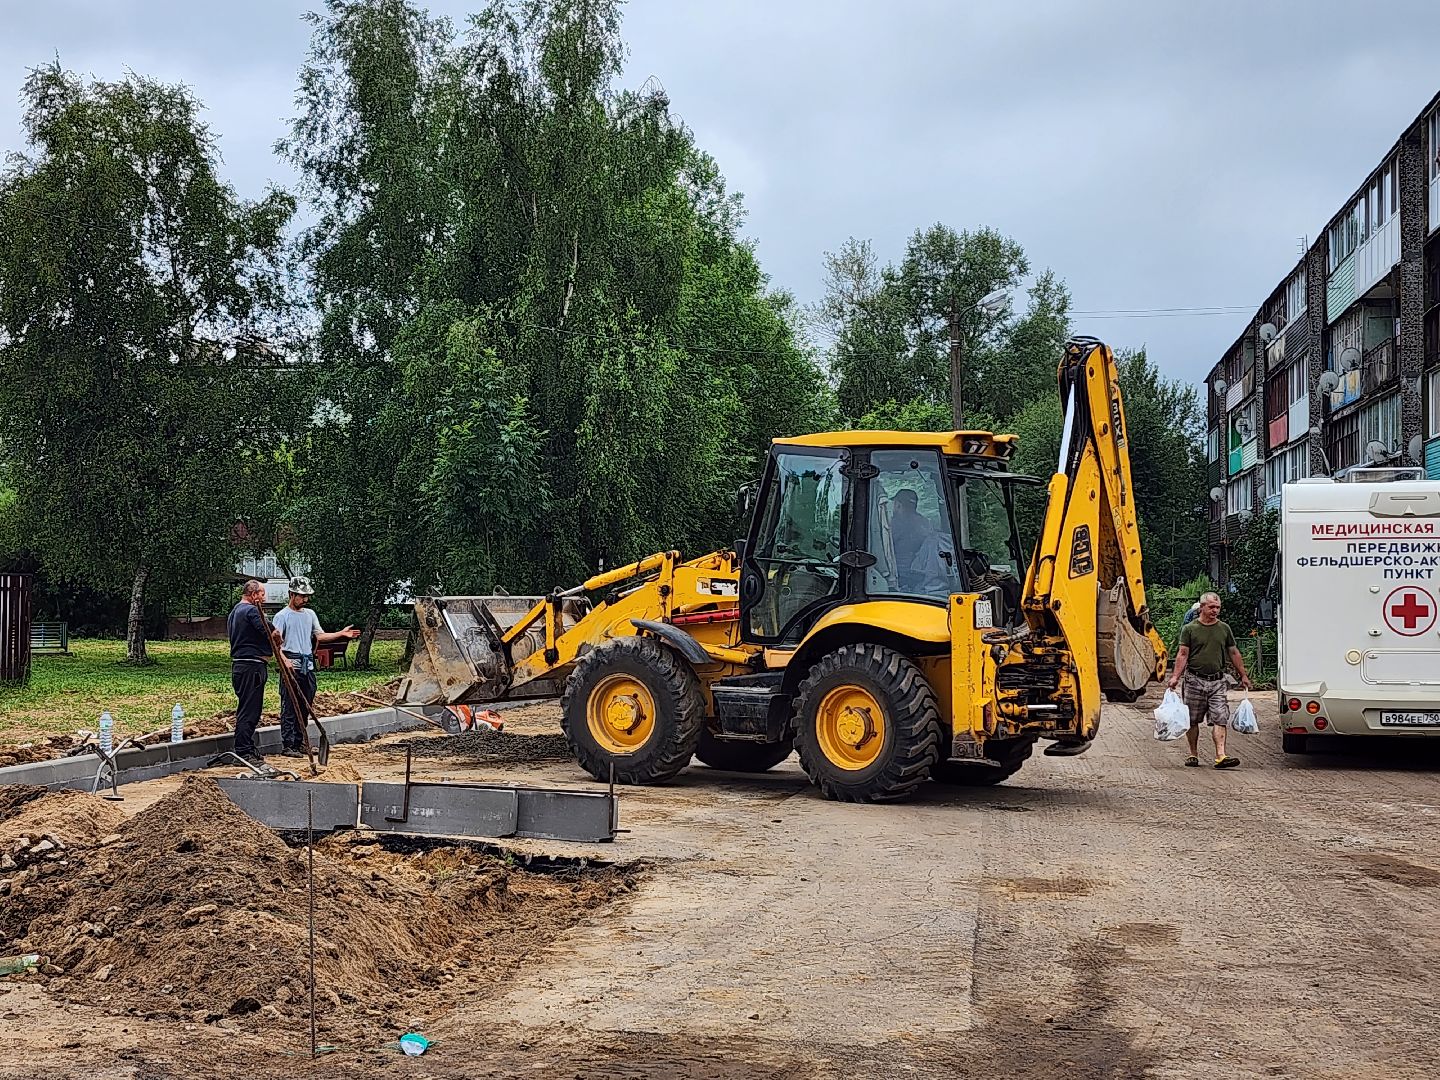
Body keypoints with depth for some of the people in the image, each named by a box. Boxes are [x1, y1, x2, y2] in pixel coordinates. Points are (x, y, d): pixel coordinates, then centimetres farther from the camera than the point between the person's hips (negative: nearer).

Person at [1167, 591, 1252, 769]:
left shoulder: (1224, 628, 11)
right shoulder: (1189, 629, 1)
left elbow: (1234, 653, 18)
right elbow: (1183, 654, -1)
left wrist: (1243, 676, 19)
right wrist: (1176, 676, -11)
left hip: (1217, 681, 2)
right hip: (1194, 680, -2)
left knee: (1219, 719, -9)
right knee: (1192, 721, 6)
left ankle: (1220, 756, -15)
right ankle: (1194, 754, 19)